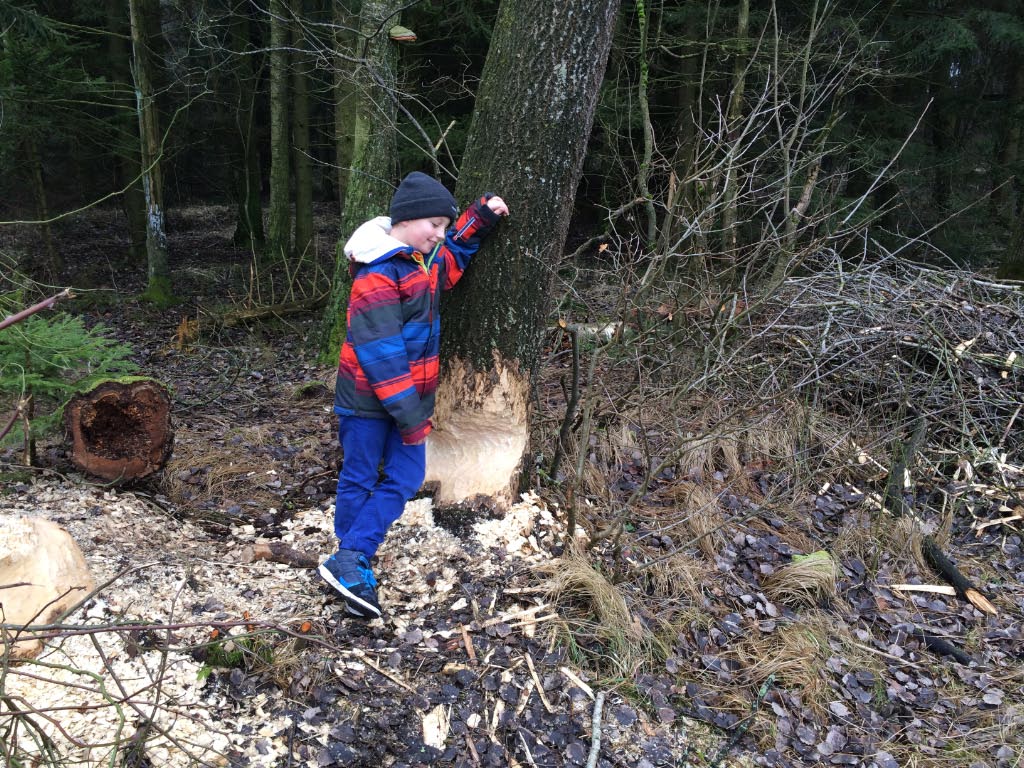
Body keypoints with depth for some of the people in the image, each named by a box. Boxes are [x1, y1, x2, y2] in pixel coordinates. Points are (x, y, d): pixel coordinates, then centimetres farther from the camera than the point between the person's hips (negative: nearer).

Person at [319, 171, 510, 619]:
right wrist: (407, 412, -23)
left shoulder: (427, 258, 6)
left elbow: (455, 255, 30)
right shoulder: (377, 275, -22)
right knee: (359, 481, 5)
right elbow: (379, 351, -25)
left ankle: (350, 562, 7)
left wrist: (482, 216, 15)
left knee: (405, 478, 3)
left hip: (411, 394, 8)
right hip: (368, 399, -8)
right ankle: (352, 566, 16)